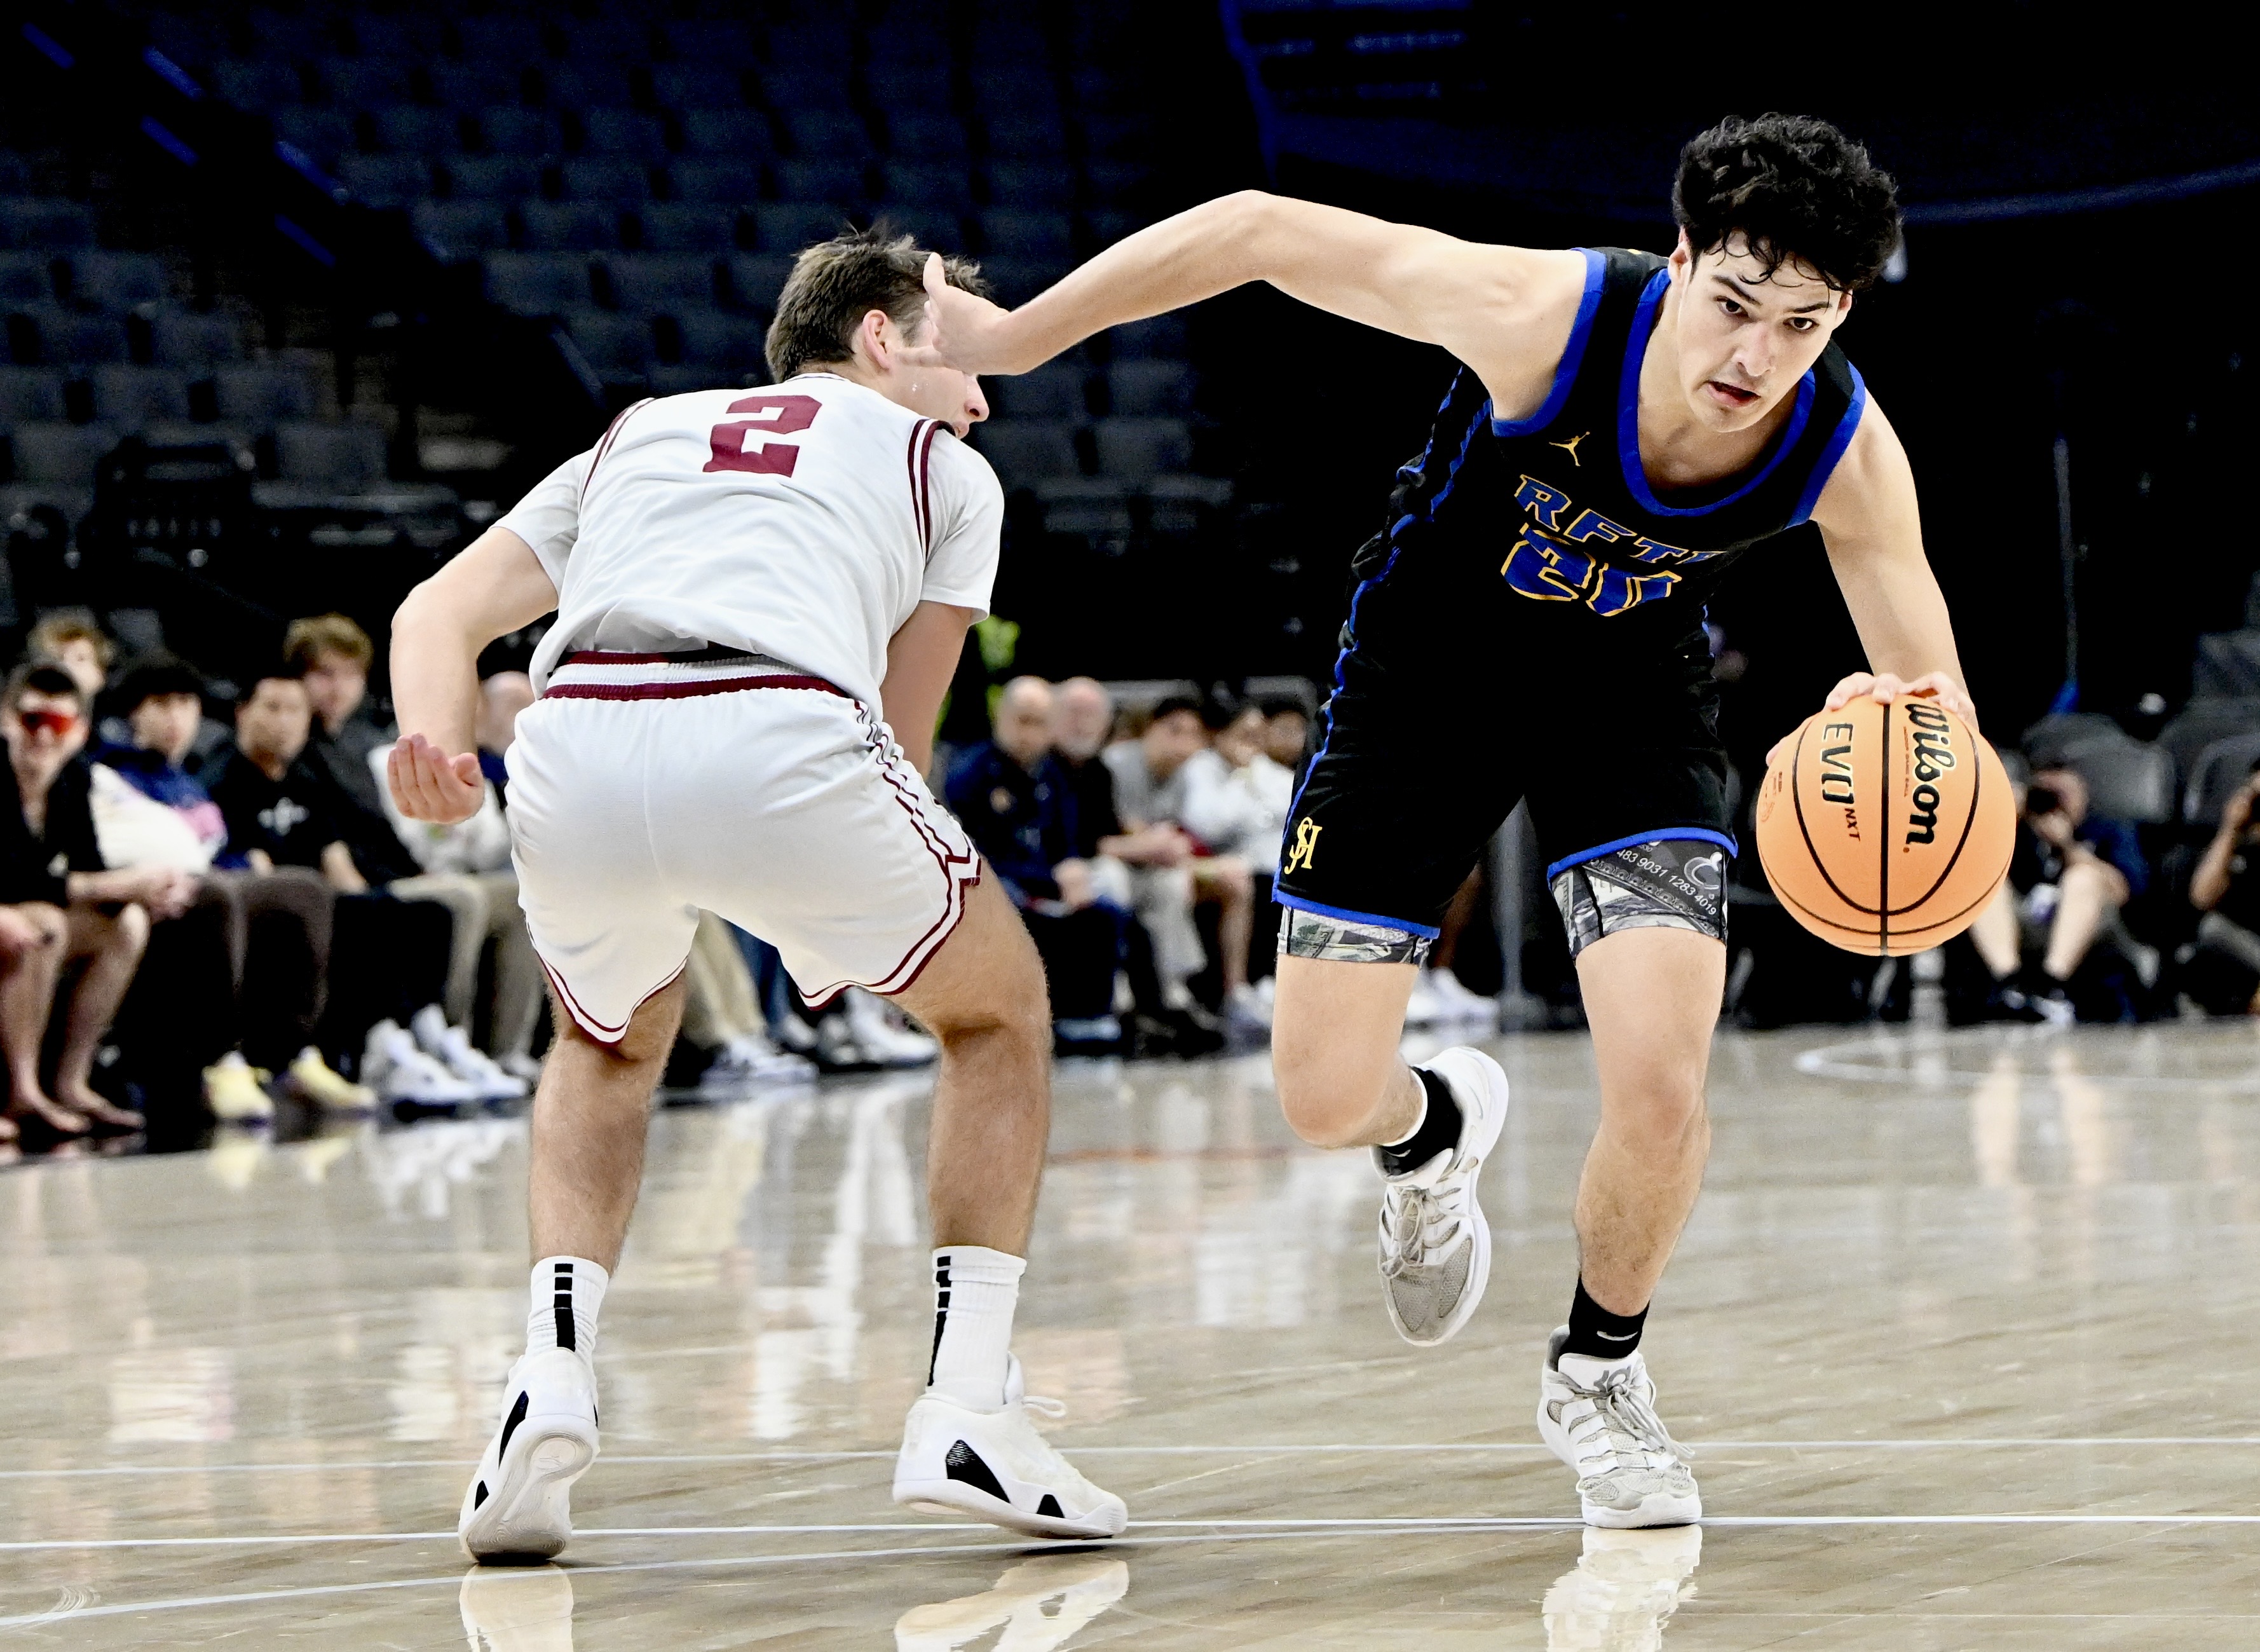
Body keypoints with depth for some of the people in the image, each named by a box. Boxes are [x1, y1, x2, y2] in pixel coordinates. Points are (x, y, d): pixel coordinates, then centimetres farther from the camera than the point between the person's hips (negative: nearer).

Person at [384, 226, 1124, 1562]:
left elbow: (443, 611, 22)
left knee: (611, 1048, 34)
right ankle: (968, 1413, 13)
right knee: (1002, 1013, 25)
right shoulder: (944, 466, 29)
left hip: (578, 747, 3)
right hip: (781, 741, -3)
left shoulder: (642, 433, 37)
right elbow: (900, 741, 28)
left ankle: (554, 1383, 12)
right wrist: (831, 912, 44)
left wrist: (432, 736, 4)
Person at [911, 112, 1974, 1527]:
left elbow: (1932, 694, -14)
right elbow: (1262, 231, -25)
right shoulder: (1548, 318, -35)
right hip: (1430, 667, -1)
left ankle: (1599, 1372, 13)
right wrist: (1012, 337, -18)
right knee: (1327, 1095, -4)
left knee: (1660, 1082, -18)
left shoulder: (1848, 453, -27)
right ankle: (1436, 1132, 37)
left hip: (1633, 695, 1)